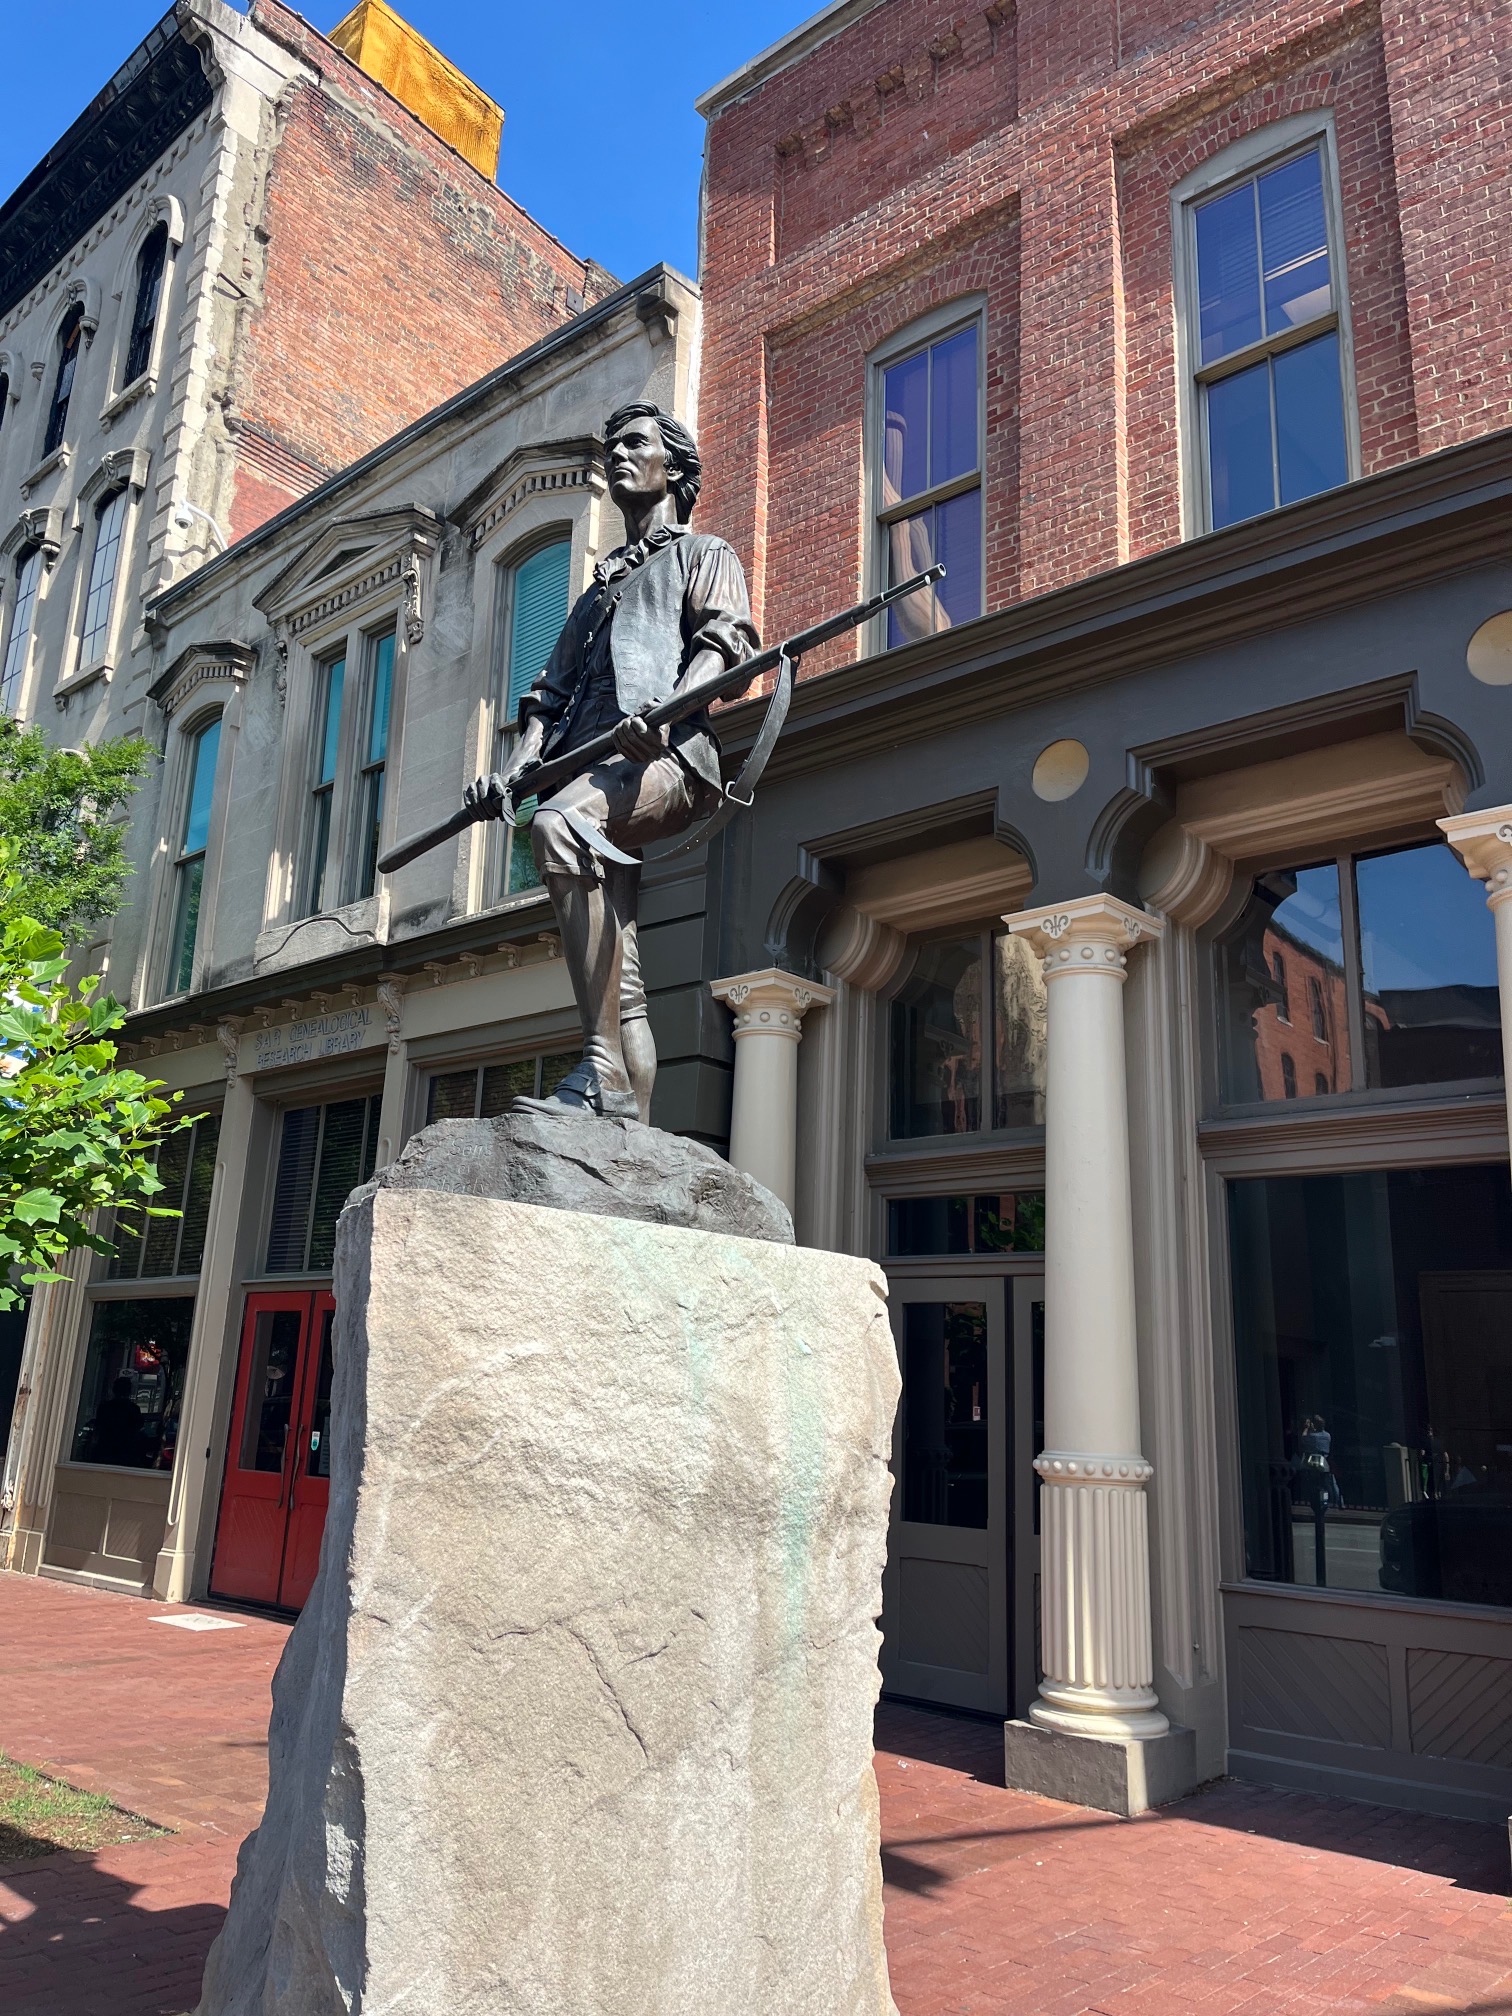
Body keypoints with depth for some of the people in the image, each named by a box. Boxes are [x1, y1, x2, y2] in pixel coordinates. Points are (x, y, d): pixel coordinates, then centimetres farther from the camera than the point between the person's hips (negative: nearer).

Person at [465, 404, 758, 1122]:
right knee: (621, 981, -5)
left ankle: (604, 1075, -41)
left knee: (557, 822, -37)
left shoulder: (703, 553, 21)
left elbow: (726, 640, 0)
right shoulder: (597, 589, 38)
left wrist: (665, 709, -21)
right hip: (588, 775, 7)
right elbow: (552, 692, 28)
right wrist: (515, 769, 8)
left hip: (666, 754, -6)